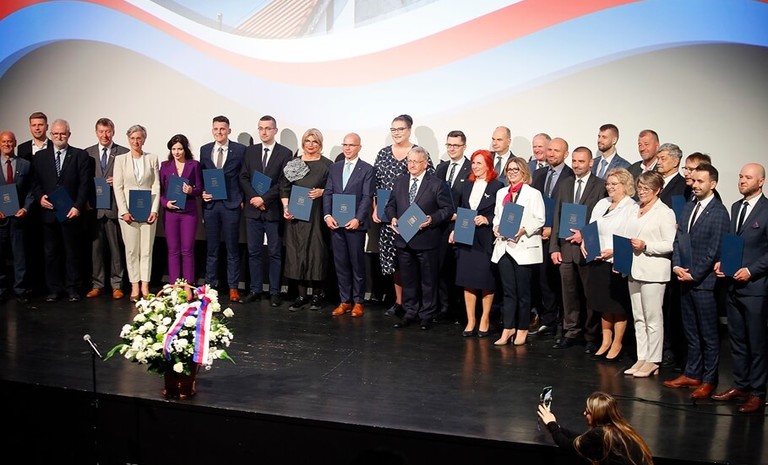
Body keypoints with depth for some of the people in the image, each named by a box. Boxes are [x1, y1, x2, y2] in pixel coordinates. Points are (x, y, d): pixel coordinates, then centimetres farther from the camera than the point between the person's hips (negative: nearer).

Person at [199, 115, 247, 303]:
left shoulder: (240, 150, -1)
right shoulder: (205, 150, 9)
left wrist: (242, 199, -5)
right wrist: (202, 193, -1)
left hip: (231, 204, -3)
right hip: (210, 204, 3)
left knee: (232, 248, 3)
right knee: (211, 248, 9)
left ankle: (233, 287, 10)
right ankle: (210, 285, 17)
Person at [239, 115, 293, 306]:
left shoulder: (285, 153, -1)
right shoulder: (250, 151, 10)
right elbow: (243, 178, 5)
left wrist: (264, 198, -15)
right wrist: (254, 197, -10)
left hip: (273, 210, -3)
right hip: (253, 209, 4)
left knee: (275, 253, 3)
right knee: (254, 252, 8)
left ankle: (274, 292, 9)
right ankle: (255, 289, 16)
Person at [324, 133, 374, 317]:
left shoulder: (367, 169, -1)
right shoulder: (334, 168, 13)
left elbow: (367, 197, -7)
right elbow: (327, 193, 9)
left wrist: (357, 219, -17)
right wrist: (327, 215, -5)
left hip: (355, 223, -4)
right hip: (335, 223, 4)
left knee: (357, 263, 3)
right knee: (340, 263, 7)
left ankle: (358, 302, 13)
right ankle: (344, 301, 15)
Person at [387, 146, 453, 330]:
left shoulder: (437, 184, -5)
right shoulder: (399, 182, 10)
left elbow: (448, 208, -5)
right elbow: (391, 205, 17)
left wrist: (432, 219, -19)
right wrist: (393, 218, -3)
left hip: (427, 241, -4)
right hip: (403, 239, 4)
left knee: (428, 280, 6)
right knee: (408, 279, 13)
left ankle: (427, 315, 17)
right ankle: (410, 313, 24)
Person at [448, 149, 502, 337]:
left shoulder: (497, 186, -5)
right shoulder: (466, 185, 12)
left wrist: (487, 220, -19)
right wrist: (454, 230, 4)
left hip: (486, 240, -5)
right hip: (465, 239, 5)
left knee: (486, 282, 5)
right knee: (467, 281, 6)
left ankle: (484, 321, 17)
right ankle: (470, 321, 15)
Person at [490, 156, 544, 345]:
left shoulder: (533, 194, -2)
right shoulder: (501, 193, 16)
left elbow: (539, 220, -7)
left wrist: (524, 230, -20)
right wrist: (496, 227, 1)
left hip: (524, 247, -5)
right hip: (504, 246, 5)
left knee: (523, 291, 3)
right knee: (508, 291, 6)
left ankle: (522, 329, 14)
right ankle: (508, 328, 11)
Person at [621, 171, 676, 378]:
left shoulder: (665, 213, -7)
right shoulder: (633, 209, 14)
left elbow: (671, 244, -12)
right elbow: (625, 235, 16)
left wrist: (646, 246, -19)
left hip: (653, 272, -7)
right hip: (634, 269, 7)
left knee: (652, 318, -1)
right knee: (638, 317, 12)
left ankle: (652, 361, 8)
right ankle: (641, 358, 20)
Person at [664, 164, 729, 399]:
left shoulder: (719, 212, -11)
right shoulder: (688, 207, 12)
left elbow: (715, 250, -14)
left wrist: (694, 274, -13)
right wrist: (676, 266, -3)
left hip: (704, 282, -7)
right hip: (685, 279, 7)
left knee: (709, 334, 3)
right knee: (690, 331, 14)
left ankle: (709, 380, 12)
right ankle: (692, 374, 24)